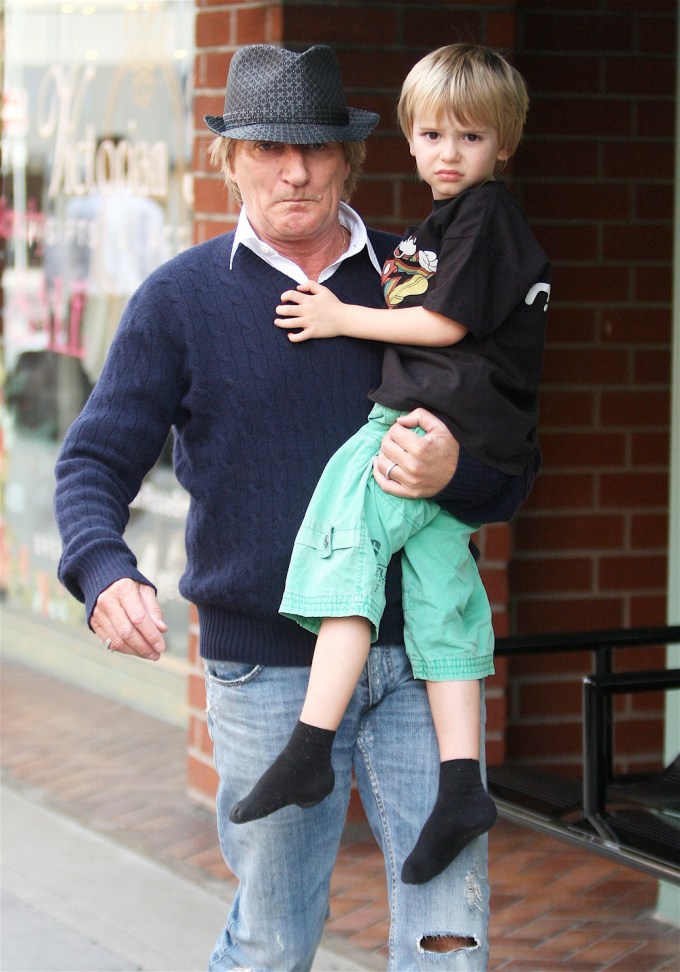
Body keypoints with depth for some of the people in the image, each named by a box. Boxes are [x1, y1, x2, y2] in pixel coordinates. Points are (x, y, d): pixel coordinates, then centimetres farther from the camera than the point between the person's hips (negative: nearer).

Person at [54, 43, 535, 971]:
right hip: (267, 670, -1)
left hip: (415, 653, 1)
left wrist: (453, 469, -14)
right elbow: (96, 461, 1)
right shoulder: (179, 299, 3)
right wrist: (104, 573, -20)